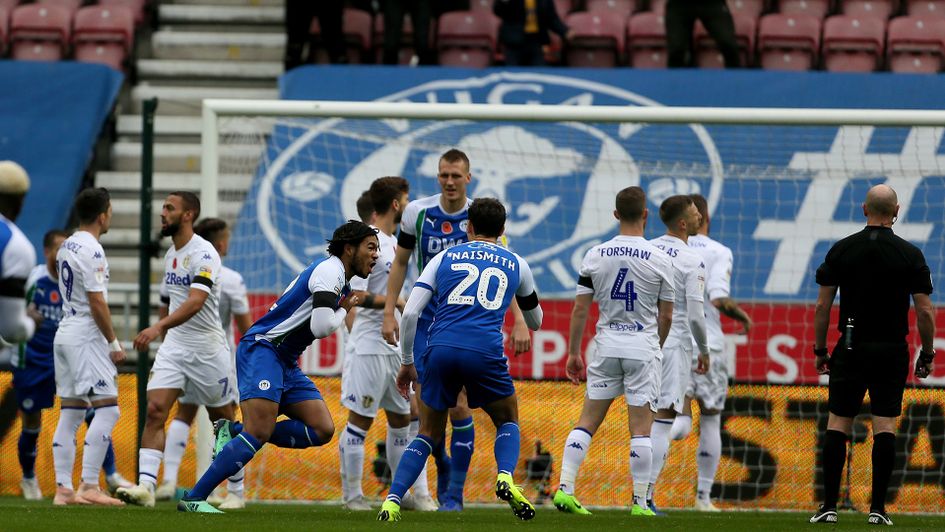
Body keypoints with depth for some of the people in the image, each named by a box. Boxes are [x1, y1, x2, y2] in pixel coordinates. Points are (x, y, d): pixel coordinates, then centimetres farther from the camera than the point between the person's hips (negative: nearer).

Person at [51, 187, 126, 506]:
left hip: (64, 333, 9)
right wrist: (114, 344, -11)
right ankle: (89, 486, -15)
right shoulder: (91, 250, -15)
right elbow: (97, 303, -18)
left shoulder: (66, 247, 13)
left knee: (70, 413, 8)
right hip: (86, 337, -9)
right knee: (107, 408, -9)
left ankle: (63, 489, 5)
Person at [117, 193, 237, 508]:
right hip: (174, 345, 6)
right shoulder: (170, 254, 10)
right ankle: (146, 486, -21)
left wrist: (159, 327, -41)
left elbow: (195, 302, -30)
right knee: (155, 411, -13)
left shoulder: (203, 254, -16)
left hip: (208, 348, -6)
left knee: (224, 421, 8)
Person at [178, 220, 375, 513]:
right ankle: (193, 499, -20)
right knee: (259, 434, -22)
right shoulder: (330, 271, -13)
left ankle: (233, 432, 1)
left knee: (322, 430, -3)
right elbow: (321, 327, -23)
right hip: (261, 349, -10)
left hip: (286, 362, 10)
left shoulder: (339, 279, 19)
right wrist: (344, 311, -4)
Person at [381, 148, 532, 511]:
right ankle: (443, 465, 25)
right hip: (426, 322, 2)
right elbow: (400, 262, 8)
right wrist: (389, 312, 2)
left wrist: (519, 321, -13)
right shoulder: (418, 212, -3)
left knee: (458, 406, -8)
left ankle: (454, 493, 1)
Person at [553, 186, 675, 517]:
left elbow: (580, 308, 1)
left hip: (607, 344, 2)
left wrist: (573, 353, 9)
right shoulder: (659, 260, -6)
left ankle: (565, 488, -1)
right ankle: (639, 502, -1)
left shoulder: (596, 255, 0)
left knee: (587, 421, 9)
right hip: (643, 346, -2)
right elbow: (666, 316, 0)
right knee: (641, 428, 0)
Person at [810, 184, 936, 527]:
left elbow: (822, 306, 0)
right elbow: (924, 311, -4)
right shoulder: (910, 255, -3)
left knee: (838, 423, 5)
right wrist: (927, 355, 7)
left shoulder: (841, 250, 0)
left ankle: (829, 506, -1)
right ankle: (878, 508, -3)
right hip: (892, 351, -1)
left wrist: (820, 350, 10)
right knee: (885, 425, 0)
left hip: (851, 349, 1)